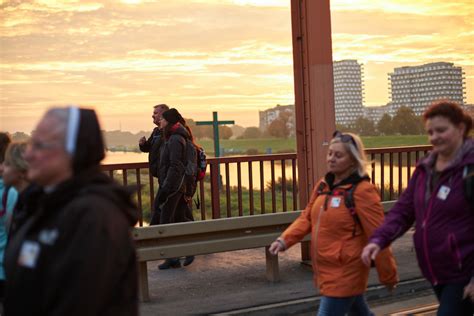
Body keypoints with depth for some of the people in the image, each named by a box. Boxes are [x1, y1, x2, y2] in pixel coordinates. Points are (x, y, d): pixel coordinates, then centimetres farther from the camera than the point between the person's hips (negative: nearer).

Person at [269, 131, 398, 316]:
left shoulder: (362, 191, -18)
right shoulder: (323, 186, 6)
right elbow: (307, 218, 9)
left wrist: (388, 276, -8)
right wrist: (285, 239, -8)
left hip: (345, 275, -7)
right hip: (325, 271, 7)